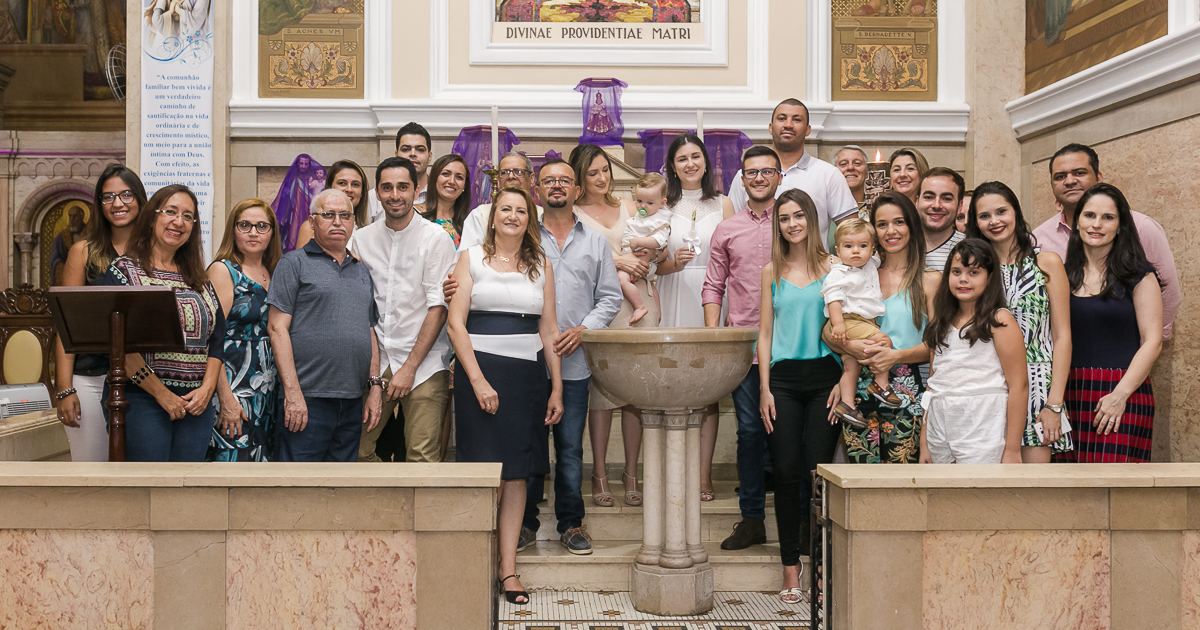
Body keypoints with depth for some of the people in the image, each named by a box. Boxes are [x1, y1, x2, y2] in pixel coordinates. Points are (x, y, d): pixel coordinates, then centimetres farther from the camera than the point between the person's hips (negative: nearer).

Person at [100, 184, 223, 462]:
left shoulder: (199, 279, 16)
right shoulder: (124, 270, 0)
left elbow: (217, 338, 12)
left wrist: (207, 389, -3)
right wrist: (162, 394, -13)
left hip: (197, 404, 5)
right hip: (142, 400, -4)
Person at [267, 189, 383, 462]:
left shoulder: (362, 271, 20)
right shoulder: (294, 263, 2)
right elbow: (277, 328, -6)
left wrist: (375, 387, 9)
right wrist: (293, 392, -13)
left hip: (352, 403, 6)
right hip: (306, 400, -5)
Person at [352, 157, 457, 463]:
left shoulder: (436, 237, -3)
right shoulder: (362, 238, 9)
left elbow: (438, 308, -7)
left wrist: (409, 368, -11)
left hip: (424, 363, -4)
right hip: (375, 360, 4)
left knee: (422, 458, -7)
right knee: (357, 451, 3)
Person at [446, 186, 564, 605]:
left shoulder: (540, 265, 13)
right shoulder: (471, 258, 5)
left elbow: (549, 330, 11)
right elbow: (456, 323, -3)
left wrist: (556, 388, 4)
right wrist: (478, 381, -12)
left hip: (528, 374, 3)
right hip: (480, 369, -3)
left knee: (517, 472, 3)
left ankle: (509, 569, 9)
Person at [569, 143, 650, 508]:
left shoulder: (628, 209, 22)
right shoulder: (571, 213, 8)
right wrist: (617, 261, -10)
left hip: (638, 300, 4)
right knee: (601, 387, -8)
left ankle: (631, 474, 5)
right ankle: (600, 475, 1)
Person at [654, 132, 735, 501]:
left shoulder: (722, 204, 10)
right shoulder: (662, 206, 9)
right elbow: (655, 264, 7)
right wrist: (674, 263, -12)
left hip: (712, 301, 0)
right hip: (675, 302, 0)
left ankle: (704, 475, 2)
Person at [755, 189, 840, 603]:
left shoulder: (831, 267, 5)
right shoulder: (772, 271, 11)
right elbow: (765, 333, 11)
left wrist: (844, 381, -5)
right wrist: (765, 389, 3)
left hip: (823, 376, -1)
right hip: (784, 379, 2)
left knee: (818, 471, -1)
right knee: (786, 475, 0)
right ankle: (790, 569, 8)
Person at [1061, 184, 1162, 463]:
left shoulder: (1138, 275, 2)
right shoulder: (1064, 274, 12)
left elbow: (1152, 342, -4)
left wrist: (1120, 395, -13)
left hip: (1123, 392, -3)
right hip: (1071, 393, 3)